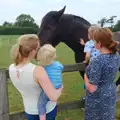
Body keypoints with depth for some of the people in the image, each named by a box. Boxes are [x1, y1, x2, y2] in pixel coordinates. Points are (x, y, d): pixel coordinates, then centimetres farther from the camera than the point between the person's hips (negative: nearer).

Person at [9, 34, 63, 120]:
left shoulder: (11, 68, -16)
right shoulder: (38, 70, -35)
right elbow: (54, 97, -33)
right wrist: (61, 88, -14)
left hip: (29, 111, 4)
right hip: (48, 110, -4)